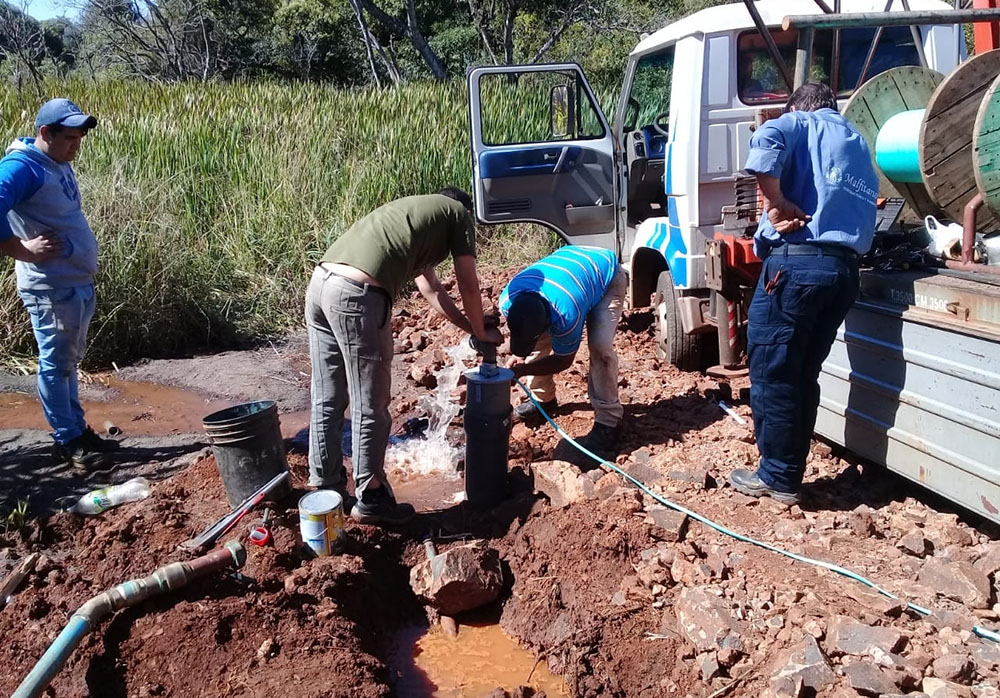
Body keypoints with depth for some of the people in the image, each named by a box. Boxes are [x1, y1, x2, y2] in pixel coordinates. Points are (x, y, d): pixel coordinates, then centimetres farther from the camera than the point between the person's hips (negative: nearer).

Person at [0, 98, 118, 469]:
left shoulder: (59, 164, 11)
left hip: (78, 282, 9)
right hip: (51, 287, -9)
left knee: (68, 360, 17)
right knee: (56, 364, 2)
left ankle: (78, 430, 27)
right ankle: (67, 440, 12)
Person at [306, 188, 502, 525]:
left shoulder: (412, 211, 35)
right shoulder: (458, 213, 15)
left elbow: (430, 288, 38)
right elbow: (469, 286, 15)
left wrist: (470, 328, 43)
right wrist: (482, 333, 30)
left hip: (320, 283, 9)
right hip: (358, 295, -9)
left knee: (326, 402, 17)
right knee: (371, 407, 4)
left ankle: (326, 491, 29)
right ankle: (370, 499, 16)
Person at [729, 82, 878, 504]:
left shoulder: (801, 124, 8)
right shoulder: (860, 145, 29)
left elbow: (766, 142, -16)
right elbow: (865, 208, 20)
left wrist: (775, 202, -12)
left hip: (796, 263, -7)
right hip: (845, 268, 7)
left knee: (772, 373, 1)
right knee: (803, 375, 14)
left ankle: (778, 478, 8)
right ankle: (789, 472, 21)